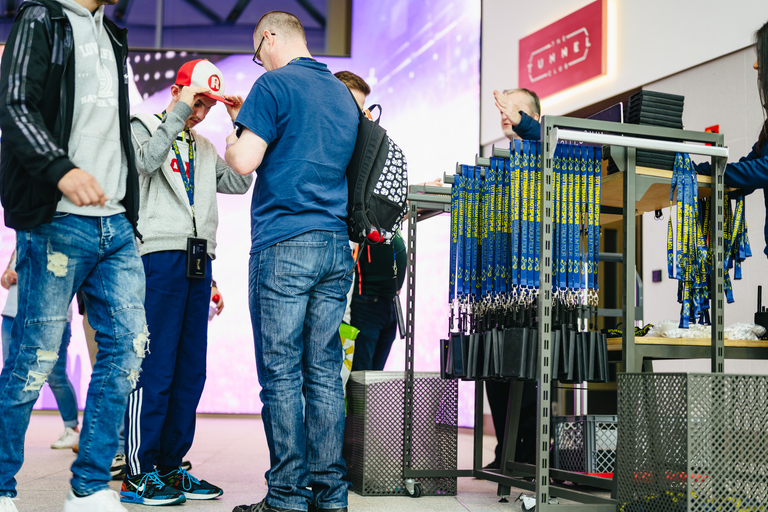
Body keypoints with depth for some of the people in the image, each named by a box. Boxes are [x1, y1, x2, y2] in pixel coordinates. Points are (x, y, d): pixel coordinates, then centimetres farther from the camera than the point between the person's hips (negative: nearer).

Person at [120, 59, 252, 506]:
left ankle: (170, 465, 15)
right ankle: (138, 474, -4)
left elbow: (239, 182, 13)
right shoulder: (144, 126, 6)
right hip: (159, 255, -7)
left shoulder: (204, 148, 23)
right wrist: (179, 112, -11)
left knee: (191, 372, 6)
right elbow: (146, 160, -15)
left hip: (198, 260, 7)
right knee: (155, 368, -9)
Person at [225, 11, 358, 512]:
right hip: (337, 247, 7)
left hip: (284, 245, -7)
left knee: (281, 374, -4)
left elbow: (245, 162, -11)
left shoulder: (275, 85, -3)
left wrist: (232, 142, 11)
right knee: (325, 372, 7)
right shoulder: (344, 94, 19)